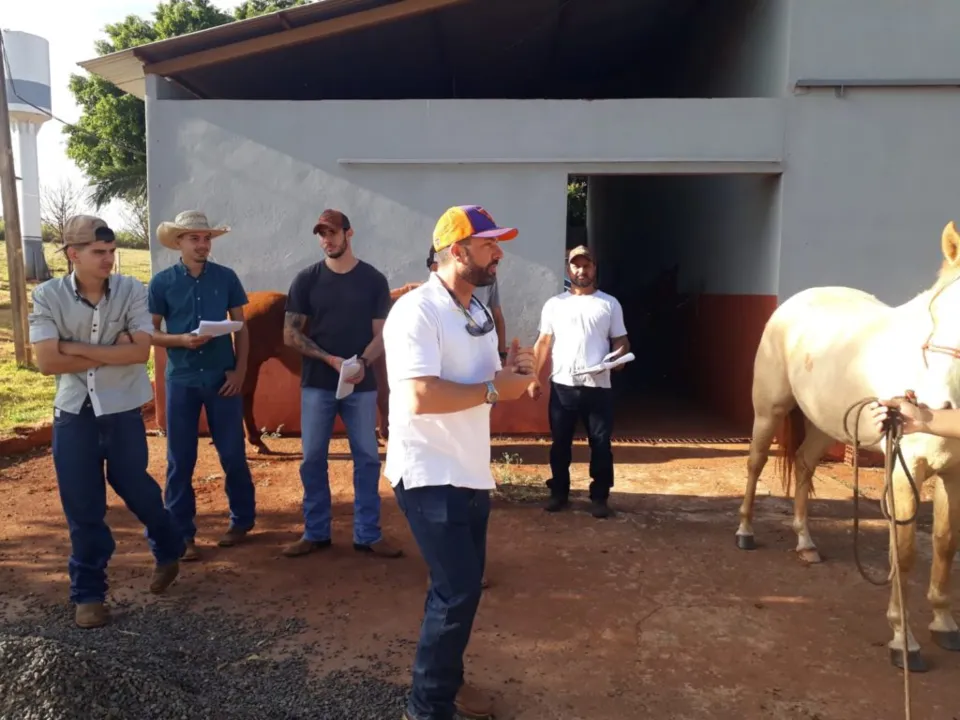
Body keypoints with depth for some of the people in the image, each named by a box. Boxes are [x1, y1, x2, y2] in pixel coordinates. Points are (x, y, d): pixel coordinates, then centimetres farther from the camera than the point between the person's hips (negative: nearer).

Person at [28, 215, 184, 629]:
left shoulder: (131, 290, -7)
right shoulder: (48, 296, -6)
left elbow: (140, 351, -15)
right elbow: (47, 362, -13)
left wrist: (77, 349, -16)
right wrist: (112, 352, -12)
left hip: (122, 411, -1)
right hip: (73, 413, 1)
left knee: (136, 489, 14)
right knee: (82, 507, 7)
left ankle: (168, 552, 41)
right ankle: (88, 592, 24)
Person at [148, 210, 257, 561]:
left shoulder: (226, 277, 2)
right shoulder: (162, 282, 0)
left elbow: (241, 327, 6)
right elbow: (150, 333, 2)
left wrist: (240, 370, -3)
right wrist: (181, 340, -17)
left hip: (222, 378, 0)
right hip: (181, 379, 0)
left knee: (232, 453, 7)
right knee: (180, 459, 5)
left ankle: (242, 519, 25)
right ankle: (182, 533, 16)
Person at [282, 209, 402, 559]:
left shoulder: (374, 280, 1)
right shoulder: (306, 279, 2)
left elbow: (381, 333, 0)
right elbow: (290, 334, 0)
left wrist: (363, 363, -19)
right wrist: (330, 359, -13)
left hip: (361, 385, 0)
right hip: (317, 385, 0)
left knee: (367, 458, 4)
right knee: (313, 459, 6)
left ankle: (368, 534, 15)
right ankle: (315, 532, 20)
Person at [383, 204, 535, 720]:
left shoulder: (478, 313, 12)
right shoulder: (416, 311, -18)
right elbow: (420, 396, -29)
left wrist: (511, 372, -4)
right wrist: (494, 390, -20)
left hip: (471, 473, 9)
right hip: (430, 476, -9)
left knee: (462, 585, 18)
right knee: (458, 590, -4)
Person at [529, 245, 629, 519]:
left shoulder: (610, 303, 8)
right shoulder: (555, 304, 9)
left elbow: (620, 340, 7)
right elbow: (543, 343, 7)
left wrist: (619, 355, -16)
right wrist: (534, 378, 3)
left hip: (598, 387, -1)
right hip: (562, 385, 1)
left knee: (601, 444, 4)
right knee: (560, 443, 10)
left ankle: (600, 496, 18)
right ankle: (559, 492, 24)